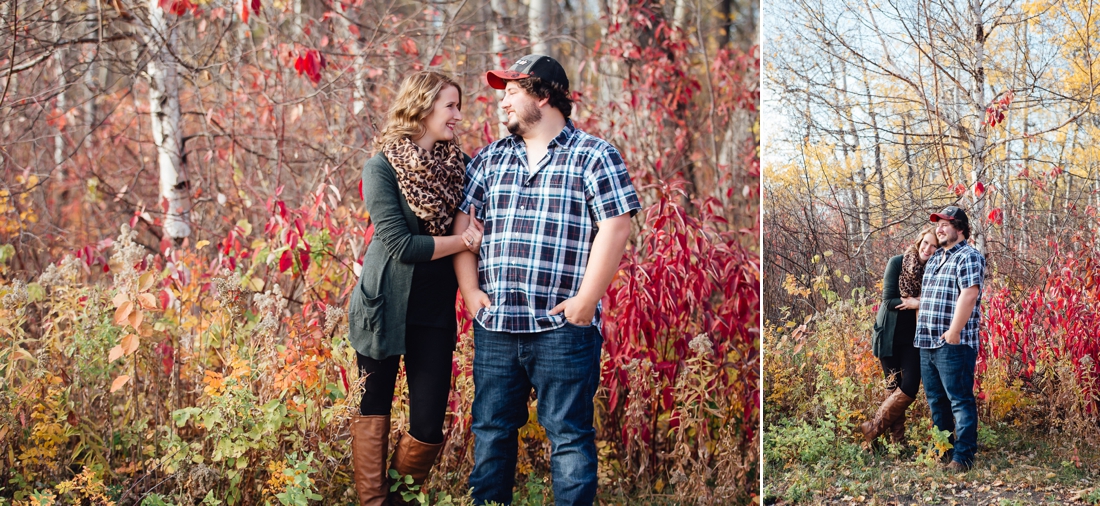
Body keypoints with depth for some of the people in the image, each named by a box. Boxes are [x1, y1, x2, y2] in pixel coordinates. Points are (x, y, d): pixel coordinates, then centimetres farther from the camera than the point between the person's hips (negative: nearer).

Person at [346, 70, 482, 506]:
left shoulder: (457, 164, 5)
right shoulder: (383, 168, -7)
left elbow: (471, 226, 16)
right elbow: (400, 244, -15)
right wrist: (463, 240, -13)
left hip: (436, 309, 3)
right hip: (386, 306, -3)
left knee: (429, 426, 2)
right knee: (374, 412, 6)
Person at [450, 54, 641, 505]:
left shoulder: (593, 155, -1)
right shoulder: (490, 159, 14)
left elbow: (615, 227, -9)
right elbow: (464, 224, 12)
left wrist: (585, 302, -13)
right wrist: (470, 290, 0)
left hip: (561, 328, -5)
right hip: (494, 326, 5)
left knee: (569, 435, 1)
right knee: (490, 430, 12)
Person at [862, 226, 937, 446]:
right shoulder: (897, 263, -7)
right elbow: (888, 300, -10)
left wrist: (918, 303, -18)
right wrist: (916, 303, -21)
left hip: (914, 338, 2)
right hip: (891, 336, -2)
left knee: (909, 389, -8)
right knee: (895, 389, 2)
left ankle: (872, 428, 5)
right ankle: (896, 441, 11)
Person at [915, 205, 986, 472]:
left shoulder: (968, 256, -8)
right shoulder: (934, 258, 20)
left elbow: (969, 294, -19)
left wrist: (954, 332, -22)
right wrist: (921, 329, 19)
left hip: (953, 343, -9)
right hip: (927, 342, 9)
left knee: (960, 400, -6)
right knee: (936, 400, 15)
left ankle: (963, 457, -4)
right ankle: (942, 451, 24)